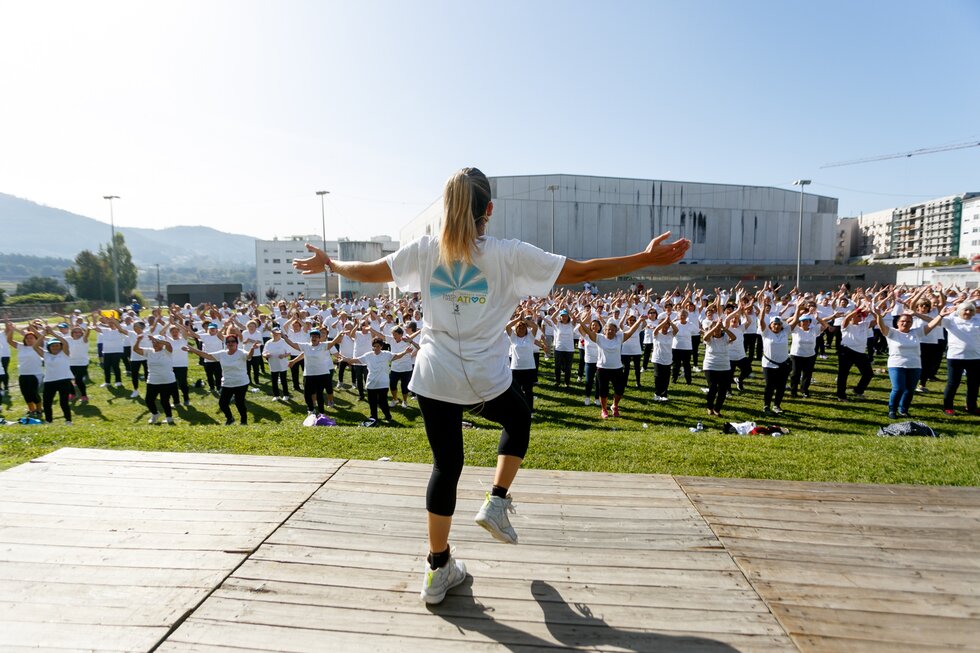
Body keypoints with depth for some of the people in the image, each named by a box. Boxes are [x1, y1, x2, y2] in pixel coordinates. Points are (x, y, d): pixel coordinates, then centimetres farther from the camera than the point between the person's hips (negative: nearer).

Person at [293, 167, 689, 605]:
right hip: (485, 380, -2)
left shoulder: (424, 250, 1)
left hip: (434, 378, 3)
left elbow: (369, 271, 12)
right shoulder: (509, 255, -8)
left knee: (445, 466, 15)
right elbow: (581, 272, -8)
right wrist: (648, 258, -2)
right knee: (519, 420, 30)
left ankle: (438, 571, 24)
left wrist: (327, 265, 31)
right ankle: (496, 502, 21)